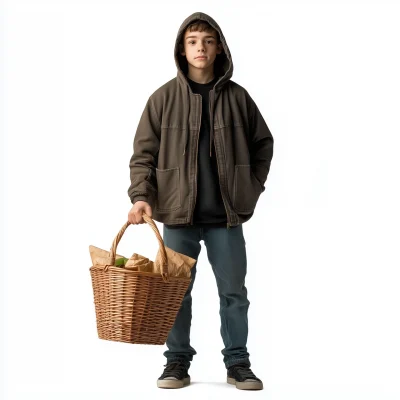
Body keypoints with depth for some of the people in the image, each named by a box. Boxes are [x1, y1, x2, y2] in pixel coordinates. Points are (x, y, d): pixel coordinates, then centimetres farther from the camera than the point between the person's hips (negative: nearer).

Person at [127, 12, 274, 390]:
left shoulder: (237, 96, 2)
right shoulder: (163, 97, -1)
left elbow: (263, 144, 14)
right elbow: (143, 154, -1)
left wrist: (252, 188, 7)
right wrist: (141, 195, -14)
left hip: (227, 216, 1)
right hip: (178, 215, -1)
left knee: (233, 292, 7)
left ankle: (237, 363, 20)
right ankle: (177, 361, 20)